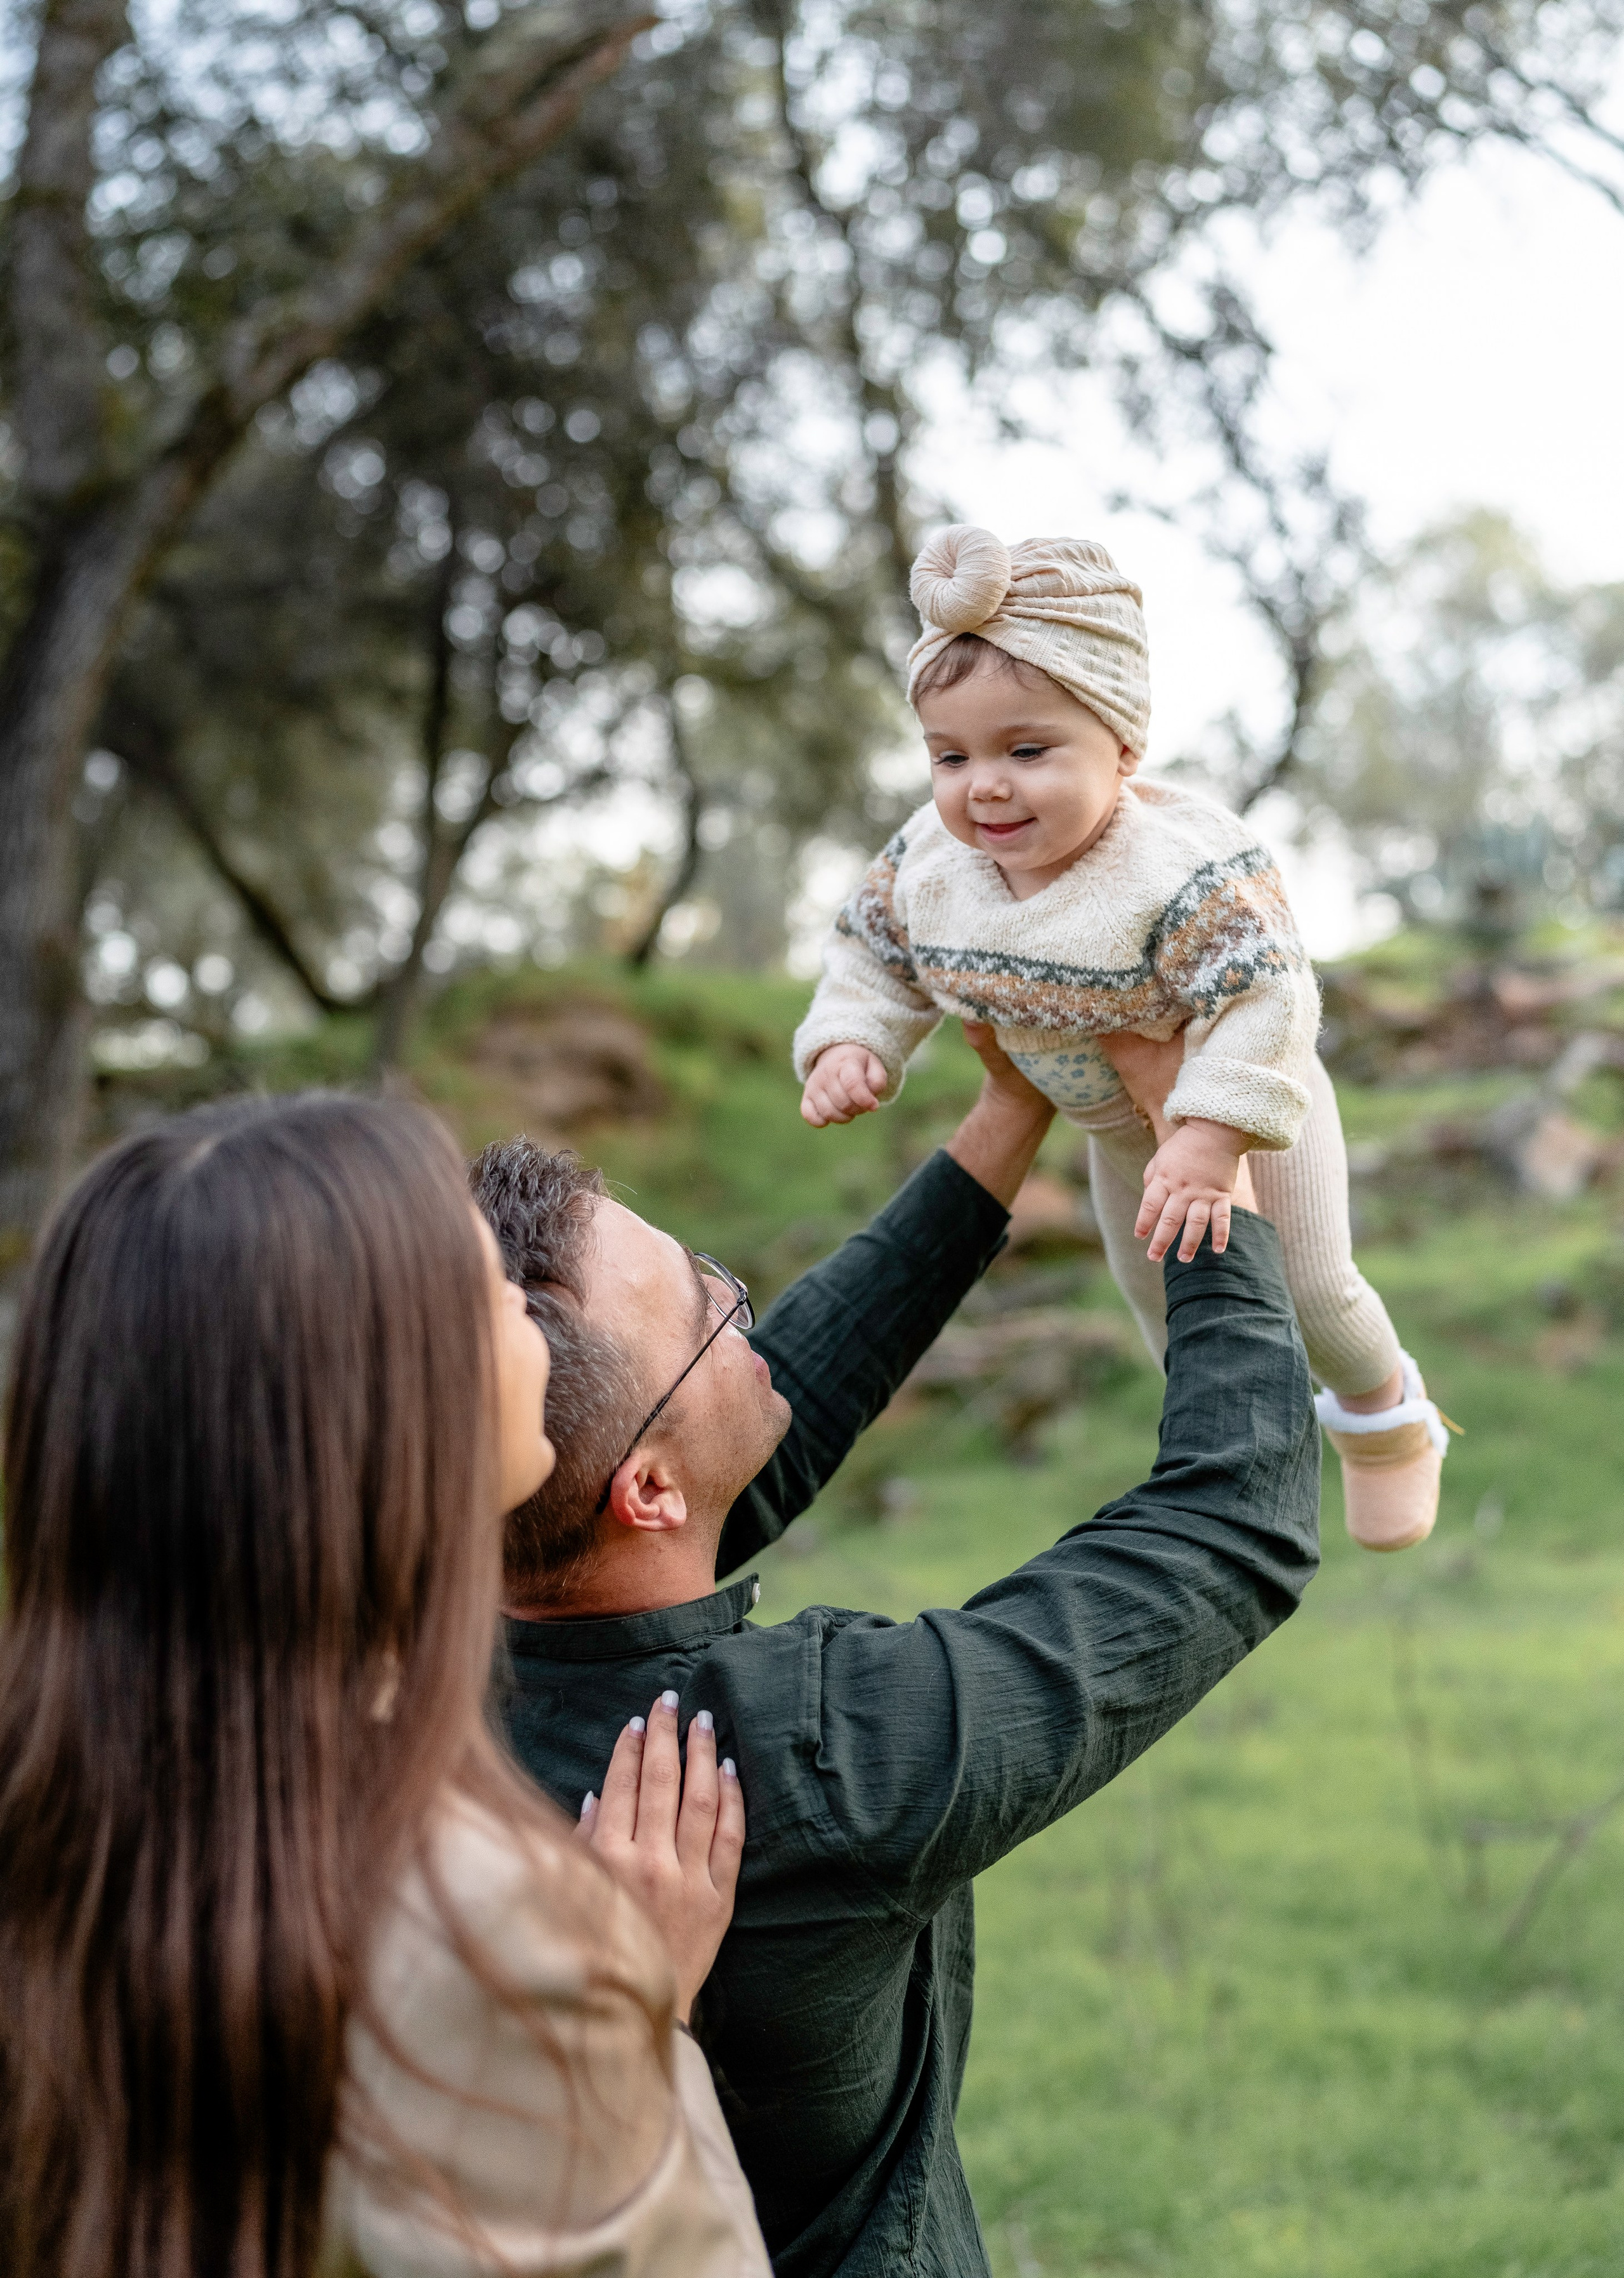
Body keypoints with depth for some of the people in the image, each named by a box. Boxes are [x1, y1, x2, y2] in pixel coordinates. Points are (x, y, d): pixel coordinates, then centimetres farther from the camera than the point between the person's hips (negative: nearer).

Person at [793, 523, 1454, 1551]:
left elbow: (1267, 1002, -43)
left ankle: (1384, 1408, 43)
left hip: (1245, 1105, -6)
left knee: (1308, 1288, 8)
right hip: (1115, 1124, 6)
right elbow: (877, 954, -5)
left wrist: (1213, 1138, -48)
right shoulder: (930, 860, -23)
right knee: (1152, 1288, 24)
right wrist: (848, 1047, -21)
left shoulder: (1185, 867, -43)